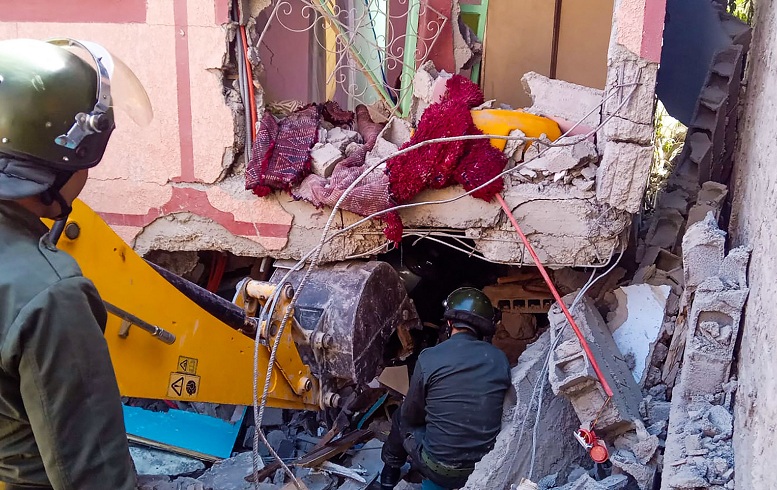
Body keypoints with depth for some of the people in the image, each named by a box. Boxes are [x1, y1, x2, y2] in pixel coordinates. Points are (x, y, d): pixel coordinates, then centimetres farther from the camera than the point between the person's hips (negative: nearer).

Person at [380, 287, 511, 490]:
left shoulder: (429, 358, -17)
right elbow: (490, 411, 7)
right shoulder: (500, 359, -8)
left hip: (438, 468, -3)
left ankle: (391, 470, 39)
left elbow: (411, 415, -3)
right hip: (485, 466, 4)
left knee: (401, 417, 24)